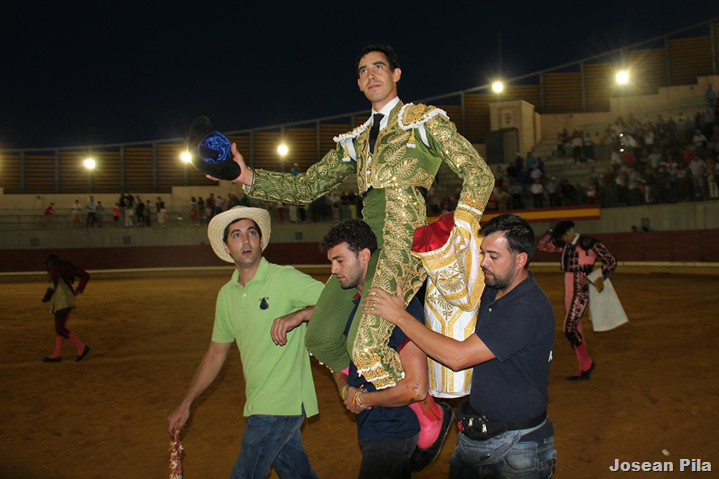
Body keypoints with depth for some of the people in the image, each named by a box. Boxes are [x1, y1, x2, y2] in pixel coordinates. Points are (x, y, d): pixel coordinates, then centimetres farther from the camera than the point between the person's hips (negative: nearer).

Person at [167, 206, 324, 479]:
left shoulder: (285, 278, -13)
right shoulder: (227, 294, 10)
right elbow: (216, 354, 17)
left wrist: (293, 316, -26)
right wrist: (186, 404, 18)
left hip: (280, 403, -7)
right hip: (260, 404, 7)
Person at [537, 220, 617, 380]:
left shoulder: (589, 244, -7)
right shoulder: (564, 246, 13)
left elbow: (611, 262, -4)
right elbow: (541, 245, 16)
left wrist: (598, 279, -15)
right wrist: (552, 231, 5)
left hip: (581, 291, -8)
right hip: (569, 290, 8)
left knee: (569, 328, -14)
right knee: (575, 329, 9)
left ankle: (587, 362, 4)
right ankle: (584, 370, 16)